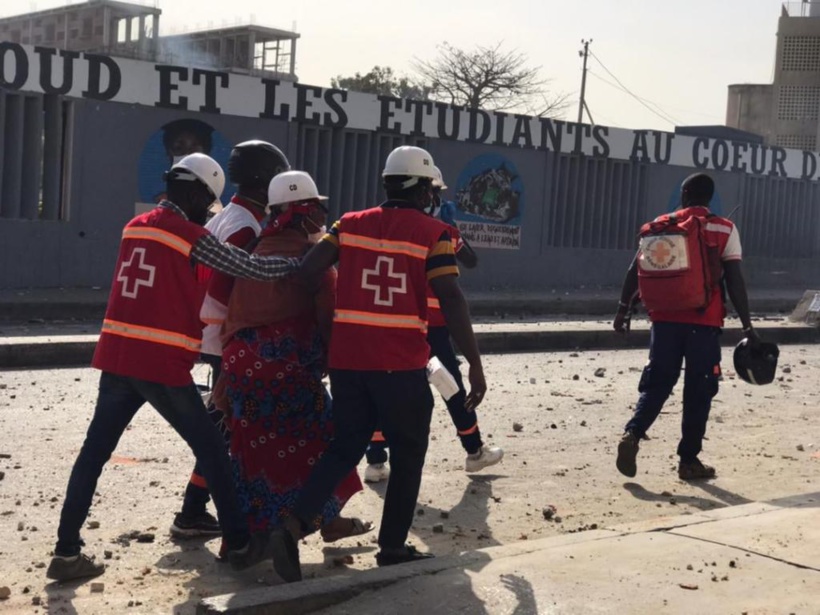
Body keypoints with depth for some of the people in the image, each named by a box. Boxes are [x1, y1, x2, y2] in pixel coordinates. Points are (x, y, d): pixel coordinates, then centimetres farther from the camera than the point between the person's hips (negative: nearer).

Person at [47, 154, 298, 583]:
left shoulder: (136, 226, 14)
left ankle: (66, 553, 8)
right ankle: (239, 545, 12)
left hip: (117, 356, 7)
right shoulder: (191, 236, -7)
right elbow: (248, 267, -4)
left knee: (95, 450, 8)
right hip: (162, 363, -6)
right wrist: (300, 263, 6)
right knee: (210, 449, 6)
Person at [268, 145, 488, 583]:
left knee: (346, 446, 17)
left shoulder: (350, 224, 9)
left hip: (346, 360, 4)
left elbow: (304, 274, 0)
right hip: (401, 365, -4)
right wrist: (475, 363, -6)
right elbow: (452, 302, -9)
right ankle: (392, 546, 20)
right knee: (408, 454, 14)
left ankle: (294, 525, 1)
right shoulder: (432, 233, -3)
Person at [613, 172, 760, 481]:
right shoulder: (725, 230, 0)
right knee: (698, 392, 8)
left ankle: (632, 434, -10)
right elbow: (734, 281, -5)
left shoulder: (661, 225, 7)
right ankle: (689, 460, 12)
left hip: (665, 319, 2)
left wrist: (623, 310, 14)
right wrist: (747, 325, -1)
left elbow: (635, 271, 6)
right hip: (704, 322, -2)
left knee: (657, 384, 11)